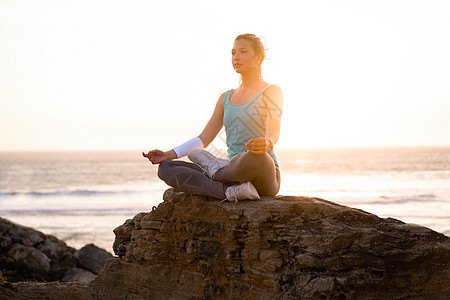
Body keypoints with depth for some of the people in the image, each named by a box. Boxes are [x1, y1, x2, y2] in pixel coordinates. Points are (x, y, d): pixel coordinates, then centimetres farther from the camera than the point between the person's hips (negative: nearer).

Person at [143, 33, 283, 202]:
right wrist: (169, 155, 3)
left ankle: (216, 169, -11)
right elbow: (203, 139, 17)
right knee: (165, 169, -10)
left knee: (255, 157, -44)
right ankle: (230, 192, -28)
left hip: (265, 176, -6)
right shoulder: (226, 98, 21)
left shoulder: (271, 91, 3)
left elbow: (273, 131, -16)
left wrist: (266, 144, -41)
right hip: (233, 172, 6)